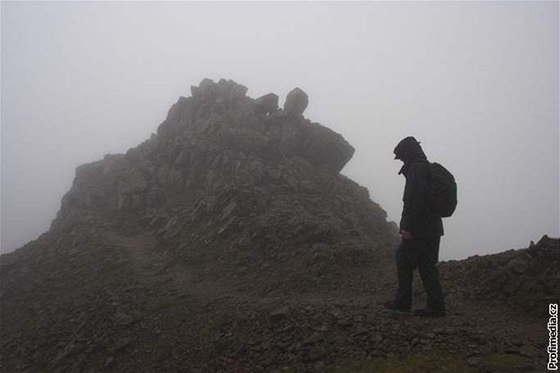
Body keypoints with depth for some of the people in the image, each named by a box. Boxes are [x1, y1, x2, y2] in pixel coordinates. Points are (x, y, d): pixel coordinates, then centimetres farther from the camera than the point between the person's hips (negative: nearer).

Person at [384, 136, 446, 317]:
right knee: (427, 266, 12)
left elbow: (414, 199, -23)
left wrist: (407, 226, -22)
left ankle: (402, 303, 11)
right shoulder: (428, 167, 18)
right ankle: (436, 307, 14)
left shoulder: (416, 168, -13)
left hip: (417, 229, -9)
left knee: (404, 262, 2)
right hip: (432, 228, 9)